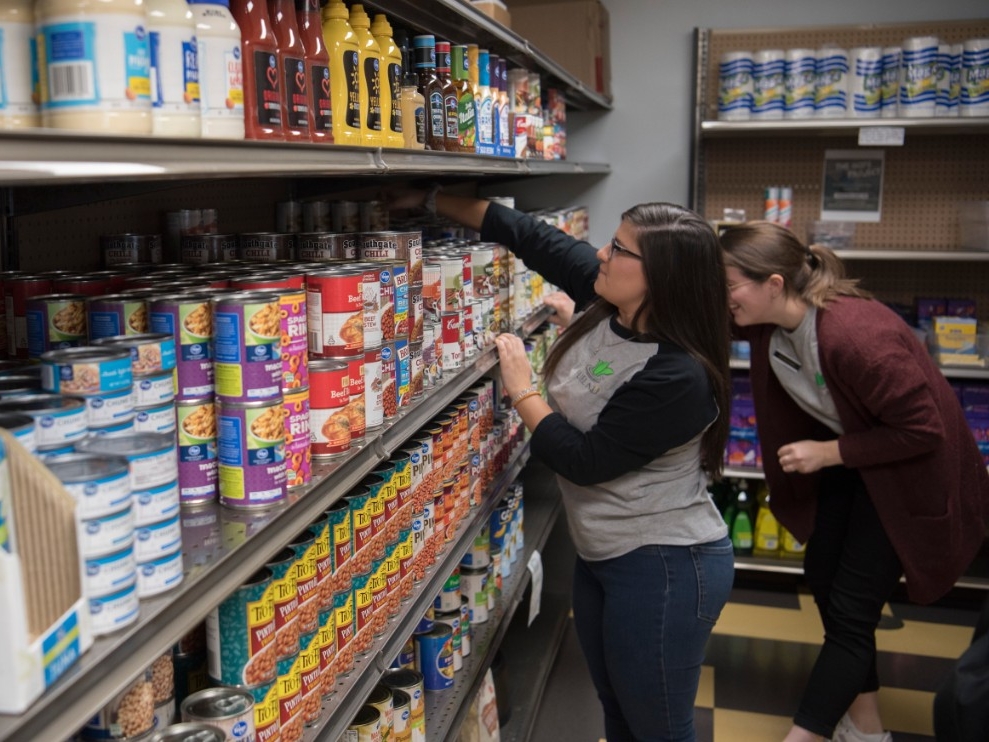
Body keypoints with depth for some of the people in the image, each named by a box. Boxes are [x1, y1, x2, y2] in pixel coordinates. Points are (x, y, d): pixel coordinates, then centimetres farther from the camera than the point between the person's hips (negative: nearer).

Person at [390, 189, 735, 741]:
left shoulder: (678, 376, -28)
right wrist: (430, 199, 3)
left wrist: (522, 390, -12)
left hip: (663, 568, -8)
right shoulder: (608, 303, -6)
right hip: (601, 553, 9)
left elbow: (584, 461, -22)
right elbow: (530, 235, 2)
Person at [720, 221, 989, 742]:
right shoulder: (767, 318, -15)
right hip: (846, 456, 8)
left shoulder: (855, 336, -37)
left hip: (906, 471, -8)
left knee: (850, 607, -3)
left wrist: (828, 452, -24)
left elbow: (923, 430, -29)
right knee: (822, 576, 14)